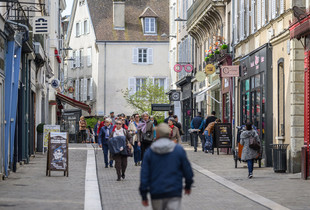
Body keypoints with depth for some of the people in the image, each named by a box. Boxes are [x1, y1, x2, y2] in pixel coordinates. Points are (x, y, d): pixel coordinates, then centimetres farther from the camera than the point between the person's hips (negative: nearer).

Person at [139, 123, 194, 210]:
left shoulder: (149, 152, 0)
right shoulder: (179, 150, -2)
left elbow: (144, 174, 0)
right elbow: (187, 170, 4)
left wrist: (144, 196, 6)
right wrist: (188, 186, 21)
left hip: (156, 194, 2)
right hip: (174, 193, -2)